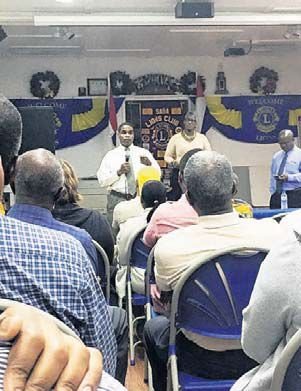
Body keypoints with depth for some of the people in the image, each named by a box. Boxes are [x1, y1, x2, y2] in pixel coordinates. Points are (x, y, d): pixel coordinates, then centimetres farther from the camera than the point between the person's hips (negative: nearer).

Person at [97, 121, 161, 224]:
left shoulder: (144, 153, 7)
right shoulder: (110, 155, 7)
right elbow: (102, 181, -1)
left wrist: (149, 164, -22)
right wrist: (118, 172, -15)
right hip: (117, 200, 0)